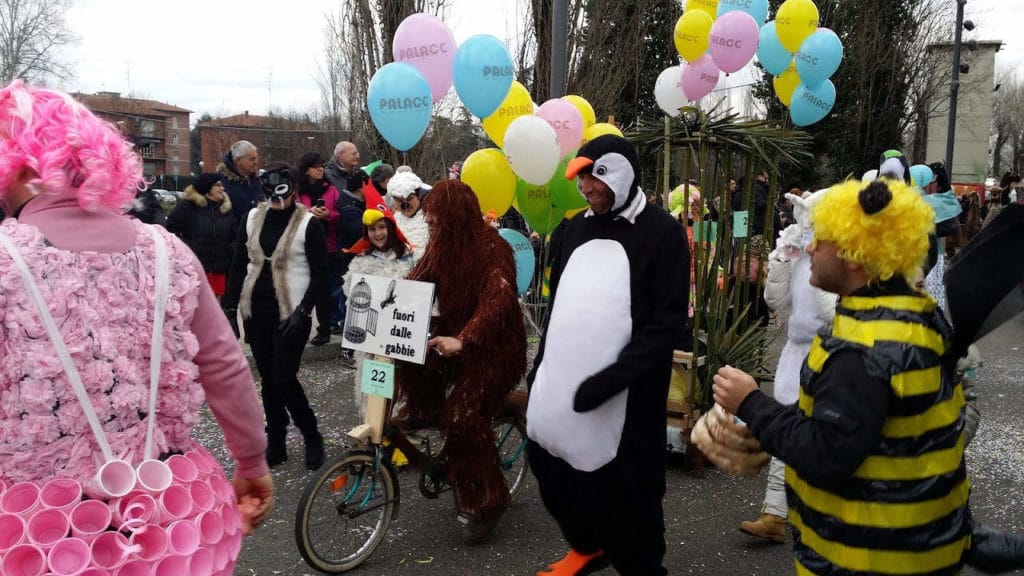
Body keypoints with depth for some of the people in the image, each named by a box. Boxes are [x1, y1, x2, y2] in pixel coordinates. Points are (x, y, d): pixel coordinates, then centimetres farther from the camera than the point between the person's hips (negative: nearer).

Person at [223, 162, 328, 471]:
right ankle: (275, 444, 22)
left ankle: (312, 438, 12)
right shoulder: (253, 217, 6)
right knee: (268, 379, 10)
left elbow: (320, 274, -7)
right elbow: (239, 265, 10)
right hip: (257, 311, 5)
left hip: (290, 314, -5)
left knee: (284, 379, -8)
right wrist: (230, 306, 4)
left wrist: (302, 311, -16)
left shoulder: (307, 223, -8)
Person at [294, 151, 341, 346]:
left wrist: (328, 215, -15)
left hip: (328, 247, 0)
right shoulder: (298, 191, 5)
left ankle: (324, 329, 12)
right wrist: (308, 212, -17)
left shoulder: (331, 190, 6)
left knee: (325, 288, 2)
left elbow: (341, 216, 4)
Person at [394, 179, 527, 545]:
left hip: (493, 346, -7)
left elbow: (499, 299, -32)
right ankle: (422, 408, 6)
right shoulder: (441, 246, 3)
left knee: (462, 415, -21)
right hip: (453, 336, 7)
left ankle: (486, 500, -3)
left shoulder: (492, 247, -20)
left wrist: (463, 340, -45)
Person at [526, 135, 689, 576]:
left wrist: (610, 379, -21)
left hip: (624, 400, -6)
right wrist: (542, 366, 15)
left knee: (623, 498, 3)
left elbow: (667, 324, -13)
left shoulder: (661, 232, -7)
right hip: (559, 390, 7)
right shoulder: (576, 228, 12)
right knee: (553, 475, 18)